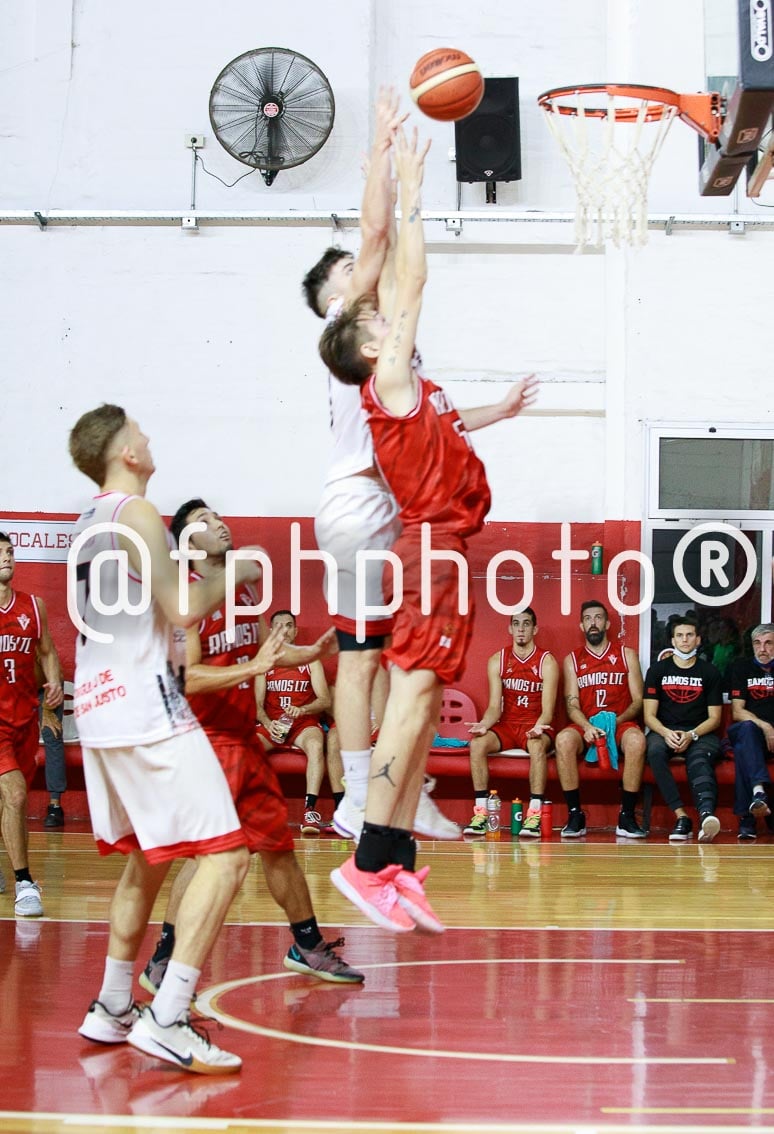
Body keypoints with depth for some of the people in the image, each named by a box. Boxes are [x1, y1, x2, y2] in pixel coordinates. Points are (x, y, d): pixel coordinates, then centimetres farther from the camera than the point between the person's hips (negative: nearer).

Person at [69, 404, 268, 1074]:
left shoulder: (89, 524, 18)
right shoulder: (137, 513, -10)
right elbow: (182, 610, -19)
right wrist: (235, 572, -2)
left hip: (100, 711, 10)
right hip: (148, 713, -10)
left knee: (146, 860, 22)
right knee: (225, 854, -11)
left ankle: (113, 1010, 27)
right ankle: (167, 1020, -18)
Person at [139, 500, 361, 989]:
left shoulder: (244, 589, 12)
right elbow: (188, 676, -21)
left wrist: (314, 651, 1)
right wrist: (254, 667, -30)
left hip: (245, 738, 8)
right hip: (206, 740, -8)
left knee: (279, 844, 14)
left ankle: (308, 947, 26)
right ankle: (162, 964, -4)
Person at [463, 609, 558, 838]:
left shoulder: (547, 662, -4)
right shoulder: (497, 661, 5)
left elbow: (548, 709, -10)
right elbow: (495, 707, -1)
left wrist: (539, 726, -33)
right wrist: (483, 724, -23)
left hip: (535, 727, -3)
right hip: (507, 726, 3)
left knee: (537, 745, -38)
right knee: (477, 743, -27)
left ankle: (535, 815, -40)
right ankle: (480, 814, -27)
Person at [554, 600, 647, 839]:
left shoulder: (627, 655, 12)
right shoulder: (572, 660, 13)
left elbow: (638, 701, 6)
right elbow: (572, 704, 3)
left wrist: (617, 720, -15)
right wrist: (587, 726, -19)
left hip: (621, 724, -1)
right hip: (585, 727, 1)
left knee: (636, 739, -36)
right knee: (564, 739, -34)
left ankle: (627, 816, -30)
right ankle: (575, 815, -27)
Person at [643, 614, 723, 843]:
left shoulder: (710, 673, 9)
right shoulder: (657, 671, 10)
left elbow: (714, 718, 6)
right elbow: (649, 715, 5)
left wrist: (691, 735, -14)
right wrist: (666, 733, -17)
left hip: (700, 733, -1)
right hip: (664, 731, 1)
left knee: (699, 759, -36)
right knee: (655, 751, -36)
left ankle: (706, 814, -64)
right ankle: (681, 817, -43)